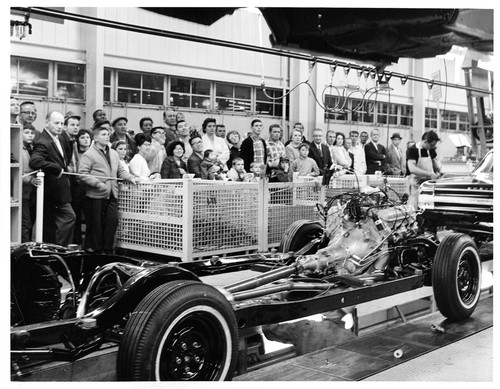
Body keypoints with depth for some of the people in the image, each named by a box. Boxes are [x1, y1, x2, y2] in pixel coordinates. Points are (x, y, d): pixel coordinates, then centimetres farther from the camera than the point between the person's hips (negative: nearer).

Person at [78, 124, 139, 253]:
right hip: (96, 195, -6)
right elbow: (83, 174, -12)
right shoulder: (89, 154, -5)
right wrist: (99, 184, -18)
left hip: (112, 195, 6)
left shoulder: (114, 154, 17)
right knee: (95, 223, 2)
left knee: (113, 220, 0)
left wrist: (131, 177, 4)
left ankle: (108, 248, 11)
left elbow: (120, 171, 22)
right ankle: (93, 249, 13)